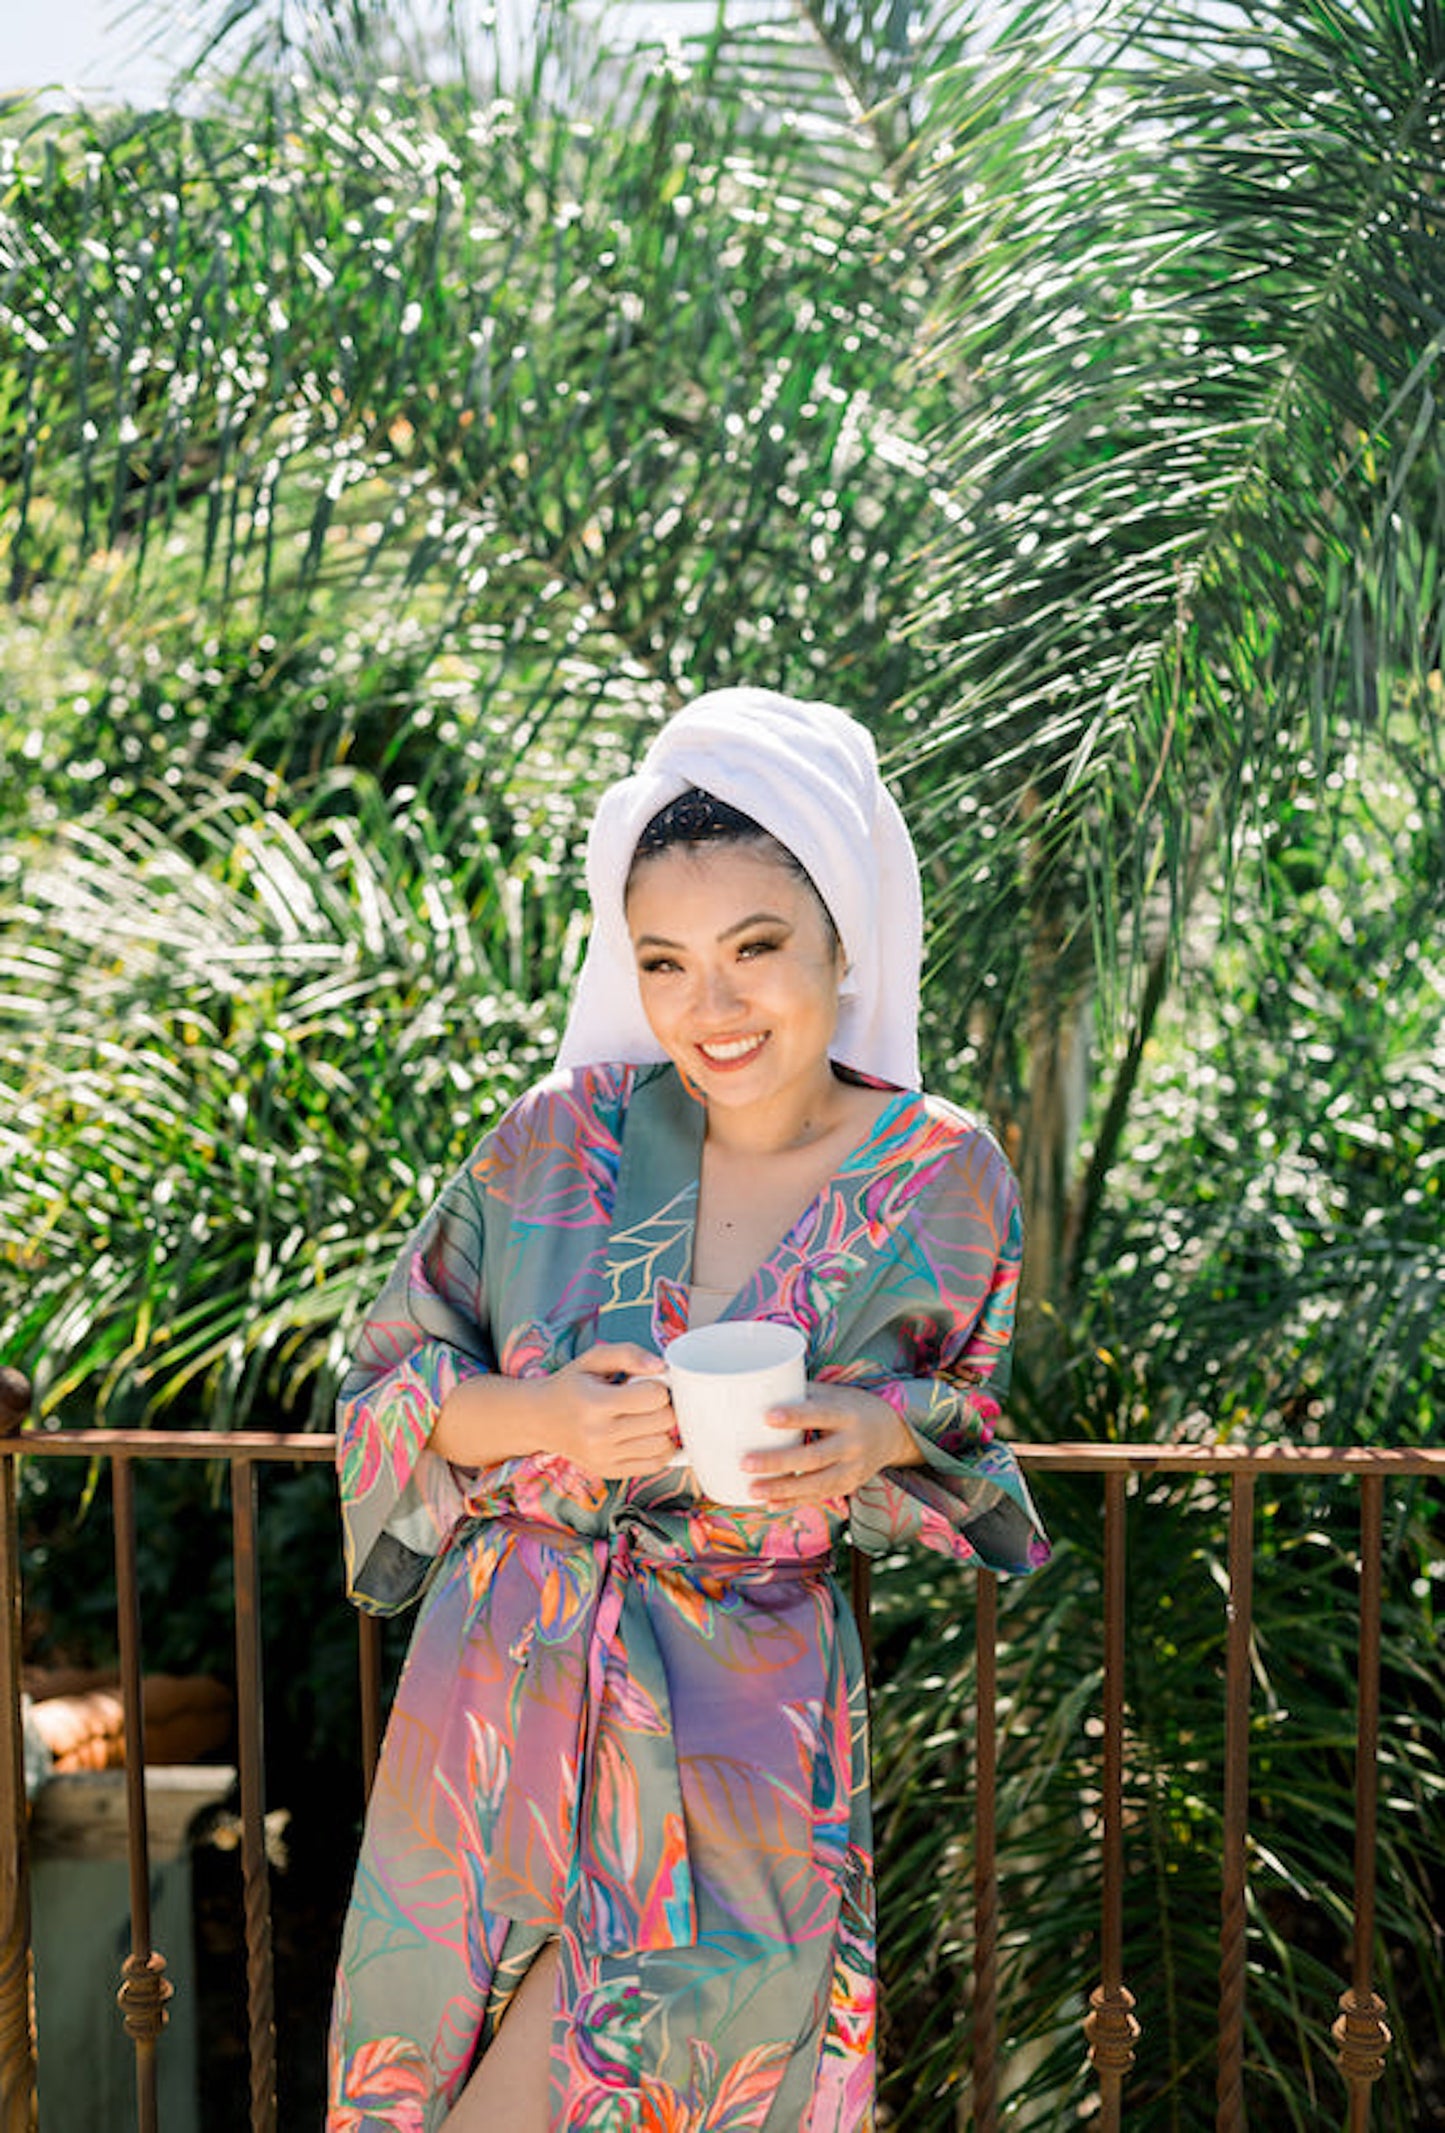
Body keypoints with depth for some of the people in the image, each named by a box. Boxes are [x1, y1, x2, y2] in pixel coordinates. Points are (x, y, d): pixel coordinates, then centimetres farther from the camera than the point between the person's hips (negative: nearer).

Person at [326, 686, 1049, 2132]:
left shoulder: (943, 1183, -4)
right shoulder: (564, 1138, -3)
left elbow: (960, 1433, 10)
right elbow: (390, 1379, 5)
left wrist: (877, 1435, -14)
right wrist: (547, 1418, -16)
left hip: (741, 1734, -1)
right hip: (506, 1692, 2)